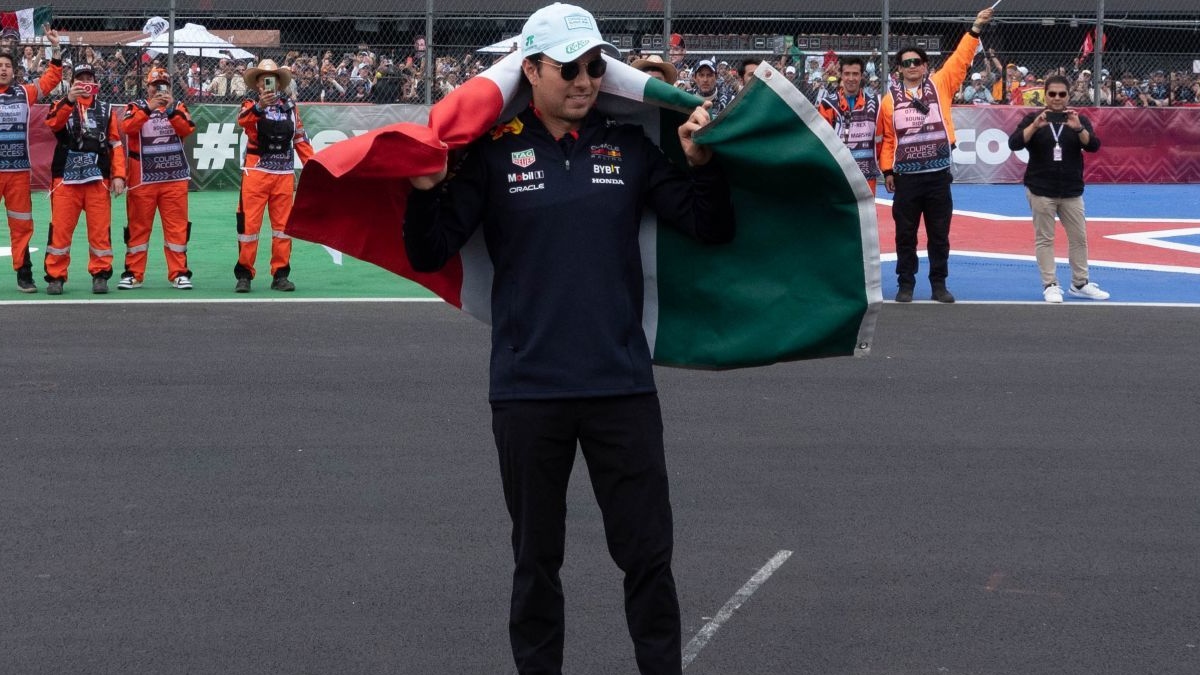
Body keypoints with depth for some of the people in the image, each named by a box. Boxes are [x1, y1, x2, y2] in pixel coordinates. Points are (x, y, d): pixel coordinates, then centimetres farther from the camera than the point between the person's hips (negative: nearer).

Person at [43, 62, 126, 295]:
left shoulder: (106, 109, 14)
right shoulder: (61, 106, 9)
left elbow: (116, 144, 10)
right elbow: (53, 123, -15)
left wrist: (119, 175, -1)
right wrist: (69, 100, -30)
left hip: (98, 179, 1)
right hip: (66, 178, -1)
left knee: (100, 229, -1)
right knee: (60, 228, -3)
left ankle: (100, 274, 9)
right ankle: (55, 276, 3)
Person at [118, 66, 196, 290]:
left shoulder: (178, 106, 10)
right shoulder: (136, 106, 6)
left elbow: (187, 129, -7)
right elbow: (127, 127, -14)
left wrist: (171, 110, -20)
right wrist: (149, 108, -24)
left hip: (174, 177, 1)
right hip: (143, 178, -1)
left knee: (177, 226, 1)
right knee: (138, 226, 2)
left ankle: (179, 273, 6)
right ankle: (133, 274, 7)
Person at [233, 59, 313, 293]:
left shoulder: (290, 106, 11)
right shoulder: (252, 105, 0)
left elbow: (300, 138, 16)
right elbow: (243, 119, -24)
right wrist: (260, 106, -44)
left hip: (285, 174, 3)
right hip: (256, 171, -3)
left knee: (283, 225, 7)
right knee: (249, 223, -3)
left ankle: (280, 275, 14)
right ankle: (244, 275, 3)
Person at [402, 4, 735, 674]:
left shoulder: (629, 146, 4)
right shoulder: (493, 152, -1)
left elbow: (713, 230, 5)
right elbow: (430, 255, -3)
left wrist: (702, 162, -10)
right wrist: (427, 191, -19)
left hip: (622, 386, 1)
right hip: (528, 391, -1)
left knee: (649, 555, 5)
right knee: (537, 559, 11)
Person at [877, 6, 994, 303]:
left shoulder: (940, 85, 4)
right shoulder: (890, 98, 2)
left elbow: (961, 59, 0)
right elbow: (887, 137, 5)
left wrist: (975, 28, -6)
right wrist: (887, 170, 2)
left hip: (938, 175, 0)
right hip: (906, 178, 0)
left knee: (939, 234, 7)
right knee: (905, 234, 6)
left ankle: (939, 284, 16)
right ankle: (906, 284, 14)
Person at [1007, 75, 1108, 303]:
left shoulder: (1079, 119, 4)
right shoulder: (1033, 118, 0)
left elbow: (1093, 146, -10)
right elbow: (1014, 144, -13)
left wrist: (1078, 128, -27)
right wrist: (1035, 126, -26)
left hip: (1072, 191, 2)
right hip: (1040, 190, -2)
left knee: (1079, 237, 8)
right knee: (1044, 239, -1)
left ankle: (1080, 284, 19)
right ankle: (1050, 285, 4)